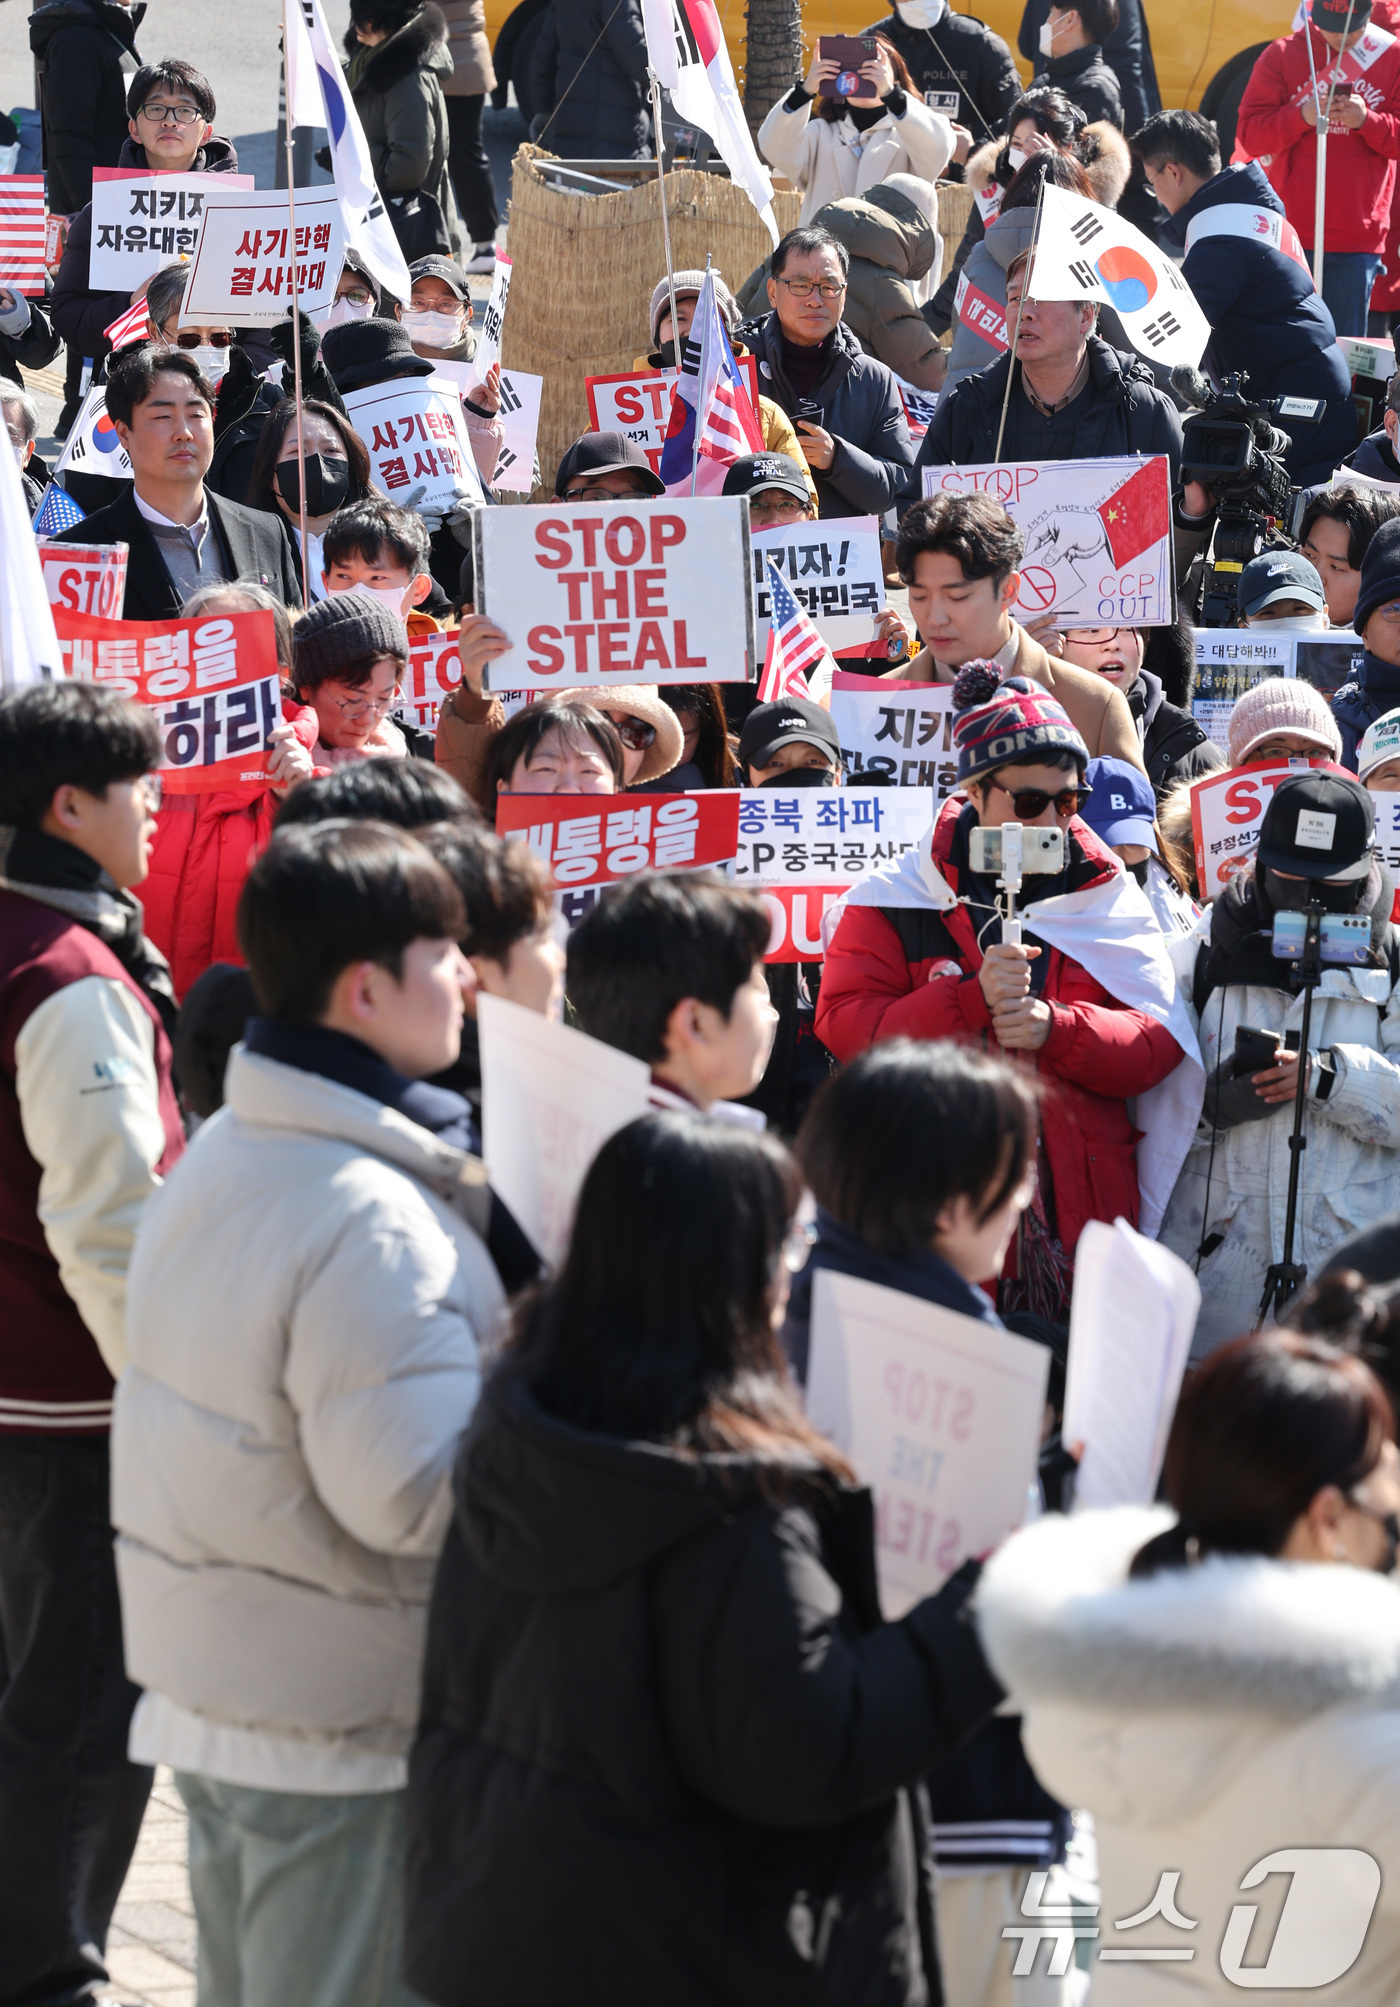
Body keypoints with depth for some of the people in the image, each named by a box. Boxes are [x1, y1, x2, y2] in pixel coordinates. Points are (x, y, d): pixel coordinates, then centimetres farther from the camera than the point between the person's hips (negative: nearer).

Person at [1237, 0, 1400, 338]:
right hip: (1293, 231, 0)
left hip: (1359, 239, 0)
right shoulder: (1282, 55, 3)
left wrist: (1366, 120, -16)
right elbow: (1249, 135, -2)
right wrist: (1301, 117, -19)